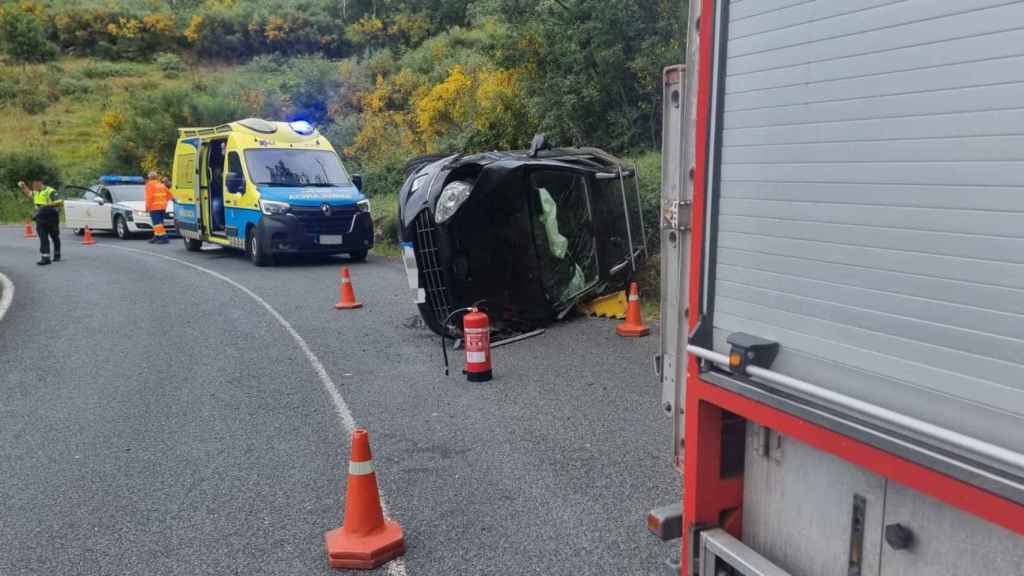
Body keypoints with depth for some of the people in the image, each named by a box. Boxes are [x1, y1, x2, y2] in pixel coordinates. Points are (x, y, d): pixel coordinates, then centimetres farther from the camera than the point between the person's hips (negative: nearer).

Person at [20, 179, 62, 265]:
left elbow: (60, 202, -20)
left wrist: (48, 204, -27)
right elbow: (29, 193, 35)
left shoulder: (50, 192, -13)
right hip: (41, 220, 5)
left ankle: (57, 255, 28)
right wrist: (23, 186, 20)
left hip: (51, 219, -5)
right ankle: (45, 258, -11)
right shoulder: (35, 193, 11)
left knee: (55, 238, 12)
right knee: (43, 239, -6)